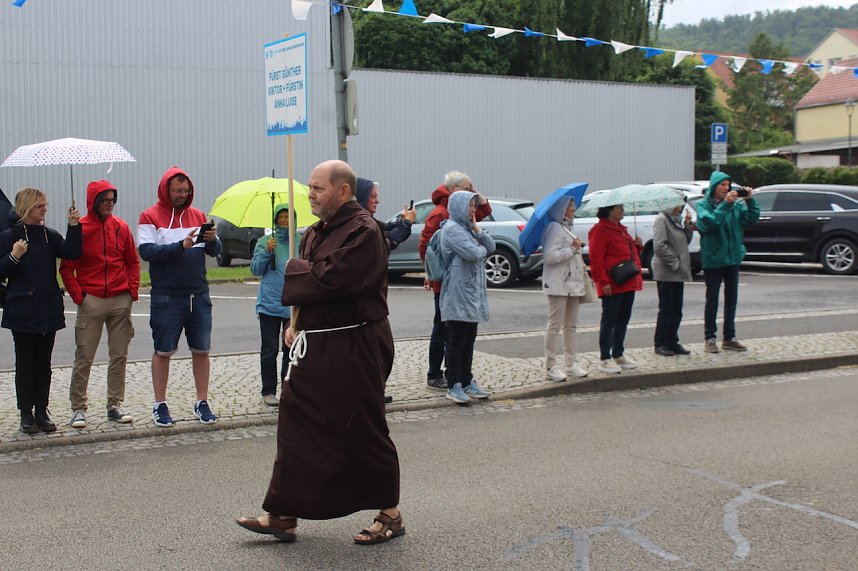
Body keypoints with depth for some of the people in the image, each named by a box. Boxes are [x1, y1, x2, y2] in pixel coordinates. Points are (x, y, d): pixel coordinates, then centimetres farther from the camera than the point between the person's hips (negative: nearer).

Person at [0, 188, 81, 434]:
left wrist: (74, 226, -15)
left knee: (44, 362, 9)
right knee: (25, 363, 2)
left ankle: (42, 411, 16)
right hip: (23, 313, -4)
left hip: (49, 311, 4)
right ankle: (26, 413, 9)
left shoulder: (50, 236, 8)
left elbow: (71, 253, -7)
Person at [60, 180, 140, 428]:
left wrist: (132, 289, 3)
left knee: (119, 356, 7)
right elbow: (66, 267, -1)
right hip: (91, 302, -3)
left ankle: (115, 405, 16)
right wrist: (78, 295, -8)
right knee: (84, 358, -1)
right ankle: (78, 408, 6)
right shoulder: (80, 228, -3)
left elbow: (133, 261, 14)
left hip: (121, 301, 3)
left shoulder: (120, 227, 6)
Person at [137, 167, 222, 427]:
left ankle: (202, 402, 17)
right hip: (166, 296, -4)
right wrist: (180, 246, -23)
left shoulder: (198, 215, 11)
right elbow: (146, 250, -14)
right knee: (163, 351, 4)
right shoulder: (150, 217, -2)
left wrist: (212, 240, -13)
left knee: (201, 350, 7)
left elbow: (215, 251, 9)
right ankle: (160, 405, 13)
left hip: (199, 295, 4)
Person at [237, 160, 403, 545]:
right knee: (296, 427, 8)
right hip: (315, 346, 9)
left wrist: (293, 270, -7)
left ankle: (390, 515, 17)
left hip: (354, 350, -9)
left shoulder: (363, 232, -15)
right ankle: (284, 515, 14)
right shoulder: (315, 233, 14)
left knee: (364, 433, 1)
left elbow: (329, 279, -26)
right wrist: (296, 323, 6)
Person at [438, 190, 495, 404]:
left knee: (468, 342, 12)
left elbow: (491, 246, 12)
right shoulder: (451, 229, -11)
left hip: (473, 294, 9)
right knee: (456, 342, -5)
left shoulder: (467, 228, 18)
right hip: (458, 296, -9)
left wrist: (476, 228, 0)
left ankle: (467, 381, 19)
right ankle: (454, 386, -1)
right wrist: (482, 249, -1)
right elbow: (472, 253, -22)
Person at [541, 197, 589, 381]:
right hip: (558, 284, -10)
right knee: (555, 325, -5)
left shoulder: (567, 228, 19)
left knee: (571, 325, 12)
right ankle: (551, 367, -2)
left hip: (573, 283, 10)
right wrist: (573, 248, -17)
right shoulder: (554, 228, -13)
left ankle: (571, 364, 18)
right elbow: (550, 256, -24)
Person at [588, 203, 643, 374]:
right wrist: (603, 281, -23)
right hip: (612, 286, -9)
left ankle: (618, 355, 23)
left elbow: (631, 253, 32)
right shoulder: (600, 230, -11)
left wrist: (637, 245, 10)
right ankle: (605, 359, 0)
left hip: (628, 284, 9)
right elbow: (596, 259, -17)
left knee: (623, 320, 14)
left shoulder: (621, 230, 19)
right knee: (609, 321, -4)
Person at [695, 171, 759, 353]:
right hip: (713, 258, -5)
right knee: (712, 300, 2)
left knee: (731, 299, 10)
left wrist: (749, 200, -16)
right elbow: (709, 222, -23)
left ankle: (729, 338, 18)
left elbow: (751, 218, -3)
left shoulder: (736, 204, 5)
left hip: (732, 257, 5)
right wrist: (725, 205, -28)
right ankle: (710, 339, 8)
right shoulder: (703, 205, -6)